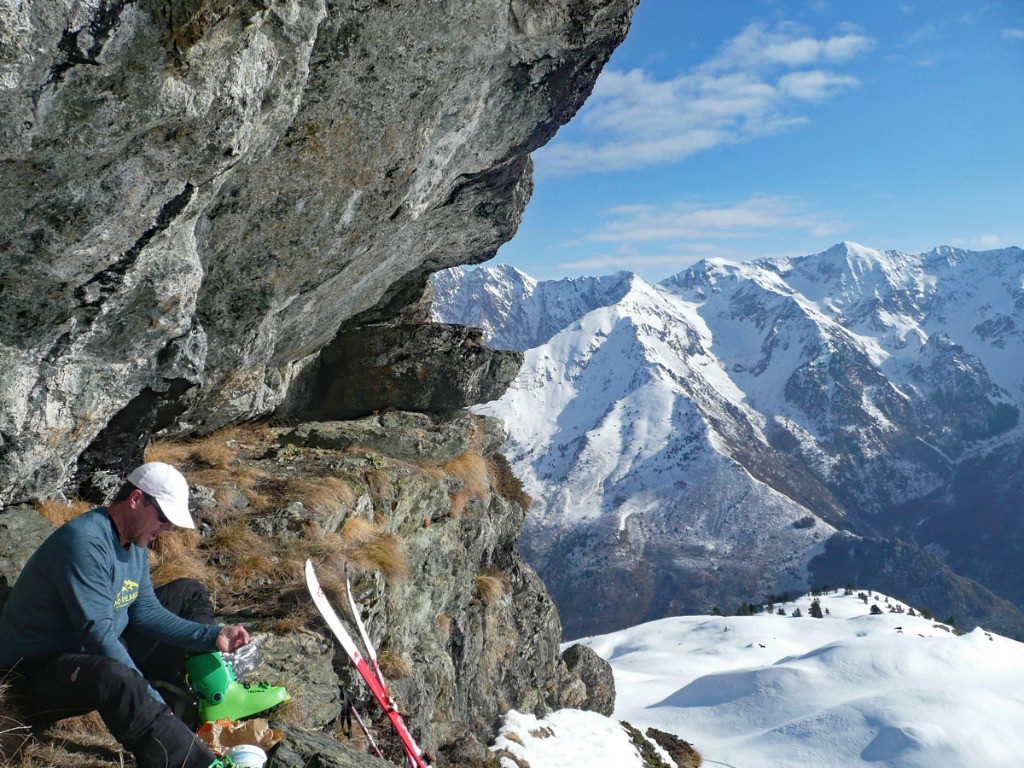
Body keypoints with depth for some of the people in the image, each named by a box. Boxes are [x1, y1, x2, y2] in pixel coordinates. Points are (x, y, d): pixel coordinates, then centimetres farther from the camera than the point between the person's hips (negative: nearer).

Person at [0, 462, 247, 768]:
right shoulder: (85, 542, -28)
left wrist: (213, 636, -7)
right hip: (42, 668, -10)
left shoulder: (134, 542, 2)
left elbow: (145, 612, 4)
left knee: (190, 595, 11)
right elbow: (98, 634, -32)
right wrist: (153, 703, -32)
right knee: (114, 677, -43)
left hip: (106, 650, 10)